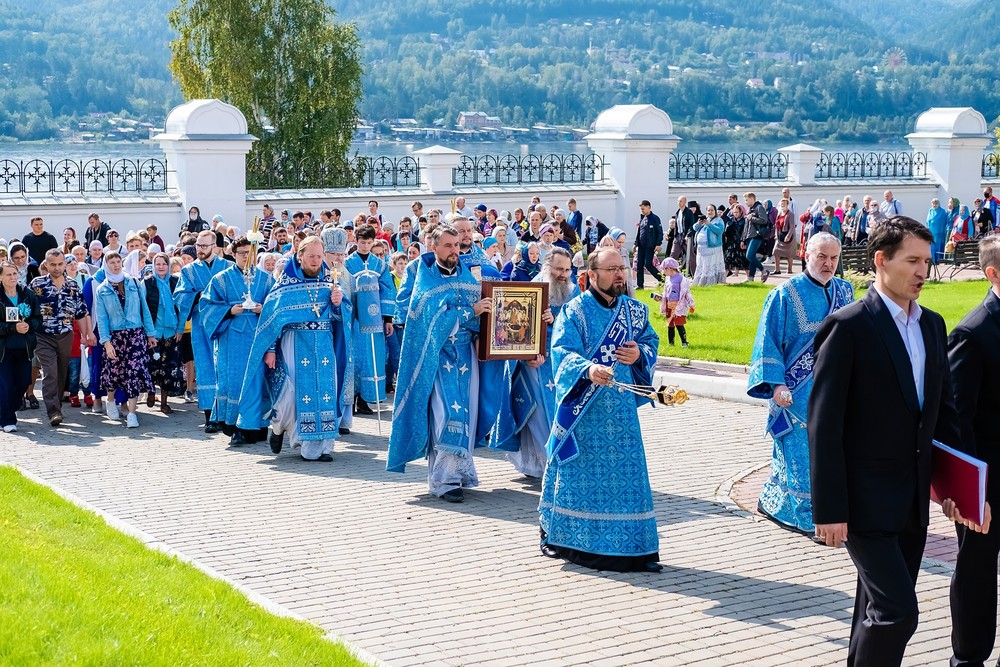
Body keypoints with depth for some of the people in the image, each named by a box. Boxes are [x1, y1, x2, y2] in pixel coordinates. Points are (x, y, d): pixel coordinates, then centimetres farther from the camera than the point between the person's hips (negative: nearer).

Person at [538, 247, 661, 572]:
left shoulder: (635, 310, 8)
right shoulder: (575, 311, -7)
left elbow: (652, 341, 17)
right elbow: (563, 351, -18)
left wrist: (640, 354, -7)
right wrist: (588, 370, -37)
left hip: (622, 407, 4)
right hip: (583, 407, -4)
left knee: (626, 471, 4)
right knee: (577, 471, 4)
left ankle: (636, 548, 10)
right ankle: (558, 536, 21)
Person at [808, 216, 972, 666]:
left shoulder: (932, 324, 11)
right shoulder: (848, 326, -12)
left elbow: (945, 409, 17)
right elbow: (824, 424, -14)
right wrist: (829, 509, -16)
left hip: (913, 501, 7)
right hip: (866, 500, -7)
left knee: (880, 611, 15)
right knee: (896, 611, -13)